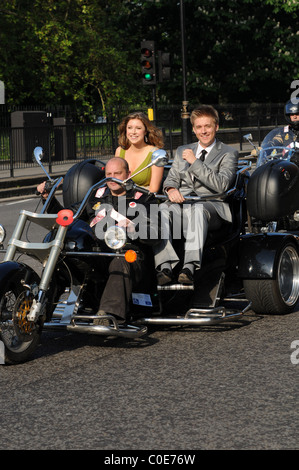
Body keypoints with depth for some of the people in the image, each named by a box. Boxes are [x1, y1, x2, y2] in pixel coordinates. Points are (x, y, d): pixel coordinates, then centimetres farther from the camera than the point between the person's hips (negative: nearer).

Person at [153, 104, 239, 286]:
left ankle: (190, 267, -53)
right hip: (182, 201, 4)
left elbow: (221, 185, -5)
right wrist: (171, 189, -6)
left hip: (212, 205, -3)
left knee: (197, 210, -41)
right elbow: (171, 178, 19)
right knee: (162, 210, -32)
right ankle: (165, 266, -42)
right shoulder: (182, 151, 27)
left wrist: (195, 162, -9)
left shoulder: (229, 154, 11)